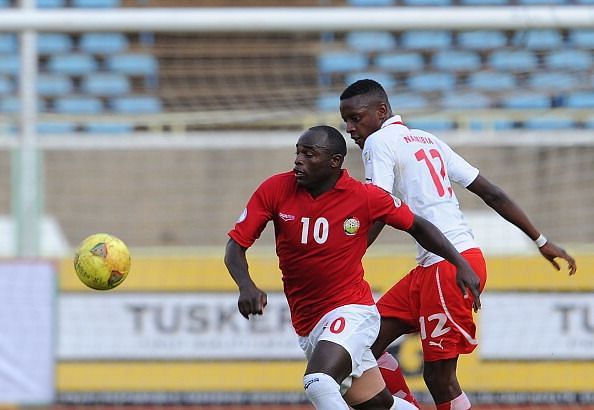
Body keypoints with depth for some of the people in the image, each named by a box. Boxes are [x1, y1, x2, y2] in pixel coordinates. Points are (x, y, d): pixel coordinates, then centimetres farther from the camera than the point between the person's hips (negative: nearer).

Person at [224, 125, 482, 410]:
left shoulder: (364, 197, -10)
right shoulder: (275, 190, -5)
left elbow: (417, 227, 4)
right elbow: (236, 244, -4)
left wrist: (461, 264, -3)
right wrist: (246, 287, -23)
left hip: (351, 312, -4)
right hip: (306, 326, 4)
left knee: (318, 383, -29)